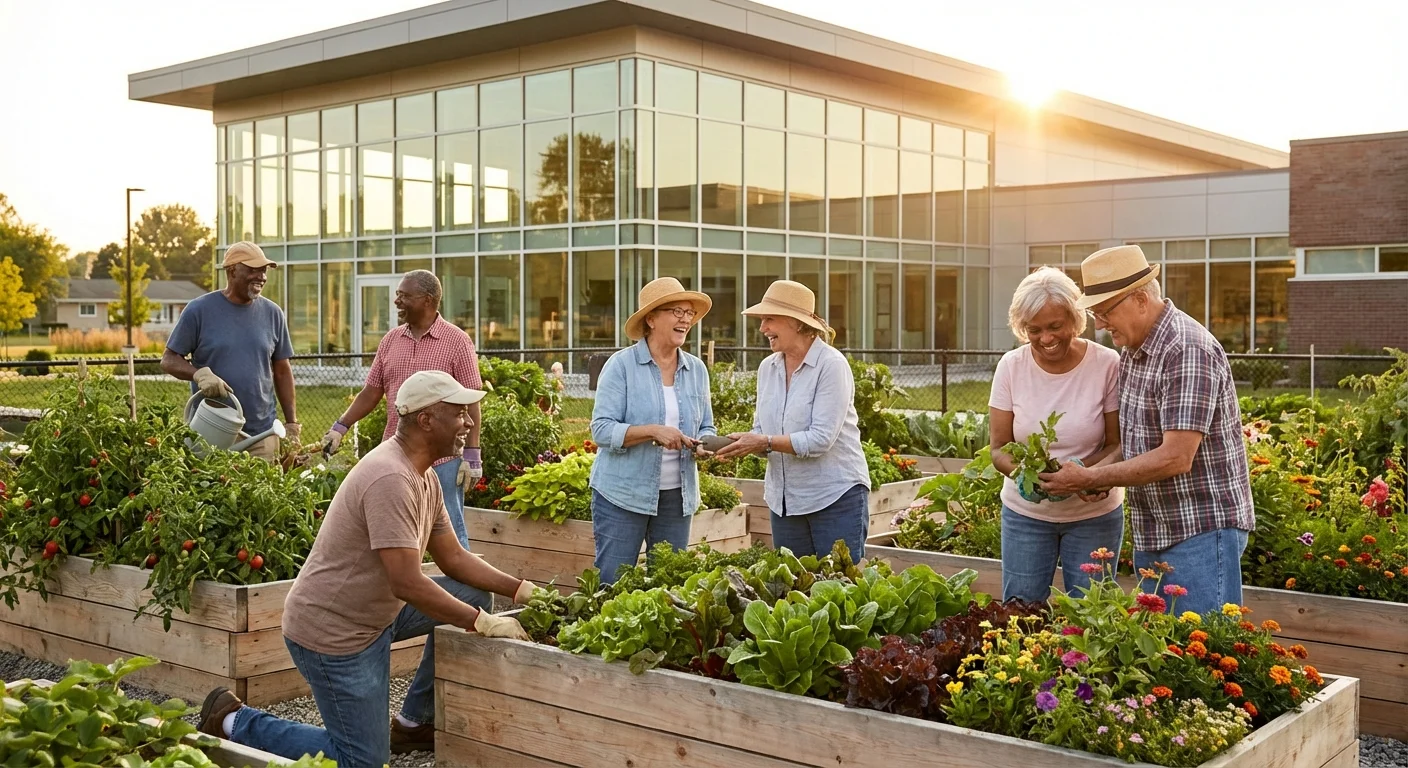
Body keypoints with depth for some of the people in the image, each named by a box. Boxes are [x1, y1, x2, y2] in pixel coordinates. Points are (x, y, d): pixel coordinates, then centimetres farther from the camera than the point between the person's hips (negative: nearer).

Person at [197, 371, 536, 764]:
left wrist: (521, 590, -2)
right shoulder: (391, 479, -27)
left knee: (471, 594, 8)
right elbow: (407, 583, -31)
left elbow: (453, 558, 9)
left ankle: (414, 722, 16)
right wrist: (484, 624, -25)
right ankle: (235, 722, 10)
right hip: (332, 629, -10)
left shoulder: (424, 477, 4)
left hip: (376, 610, 10)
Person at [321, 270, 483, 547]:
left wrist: (472, 456, -10)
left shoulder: (457, 341, -5)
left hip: (443, 460, -5)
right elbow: (371, 392, 12)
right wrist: (339, 428, 3)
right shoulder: (390, 340, 9)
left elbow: (470, 402, -7)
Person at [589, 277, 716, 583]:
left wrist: (703, 444, -9)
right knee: (612, 585, 0)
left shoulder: (697, 369, 8)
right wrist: (653, 431, -24)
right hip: (622, 494, -5)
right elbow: (602, 430, -13)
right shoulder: (621, 365, -7)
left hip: (677, 497, 5)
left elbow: (706, 427, 14)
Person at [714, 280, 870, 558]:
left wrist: (765, 442, -25)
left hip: (837, 496, -6)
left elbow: (821, 439, -20)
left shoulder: (832, 365, -13)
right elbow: (762, 431, 10)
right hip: (784, 501, 7)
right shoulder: (768, 368, 7)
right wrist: (740, 444, -11)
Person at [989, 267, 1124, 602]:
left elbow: (1118, 445, -8)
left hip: (1094, 513, -1)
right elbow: (999, 448, -3)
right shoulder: (1011, 366, -7)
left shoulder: (1107, 364, -12)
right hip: (1025, 512, 1)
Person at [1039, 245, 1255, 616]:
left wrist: (1090, 478, -19)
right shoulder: (1132, 352, 10)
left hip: (1202, 532, -9)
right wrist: (1100, 473, -1)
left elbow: (1176, 458, -25)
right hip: (1152, 532, 9)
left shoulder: (1189, 351, -20)